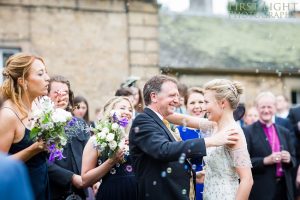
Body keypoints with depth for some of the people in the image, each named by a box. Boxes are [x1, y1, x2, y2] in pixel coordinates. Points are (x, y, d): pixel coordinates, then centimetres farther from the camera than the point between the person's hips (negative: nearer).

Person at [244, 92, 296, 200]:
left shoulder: (284, 132, 12)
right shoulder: (248, 132, -4)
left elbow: (294, 160, 16)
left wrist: (289, 159, -6)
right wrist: (265, 161, -22)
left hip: (284, 187, 5)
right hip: (261, 190, -5)